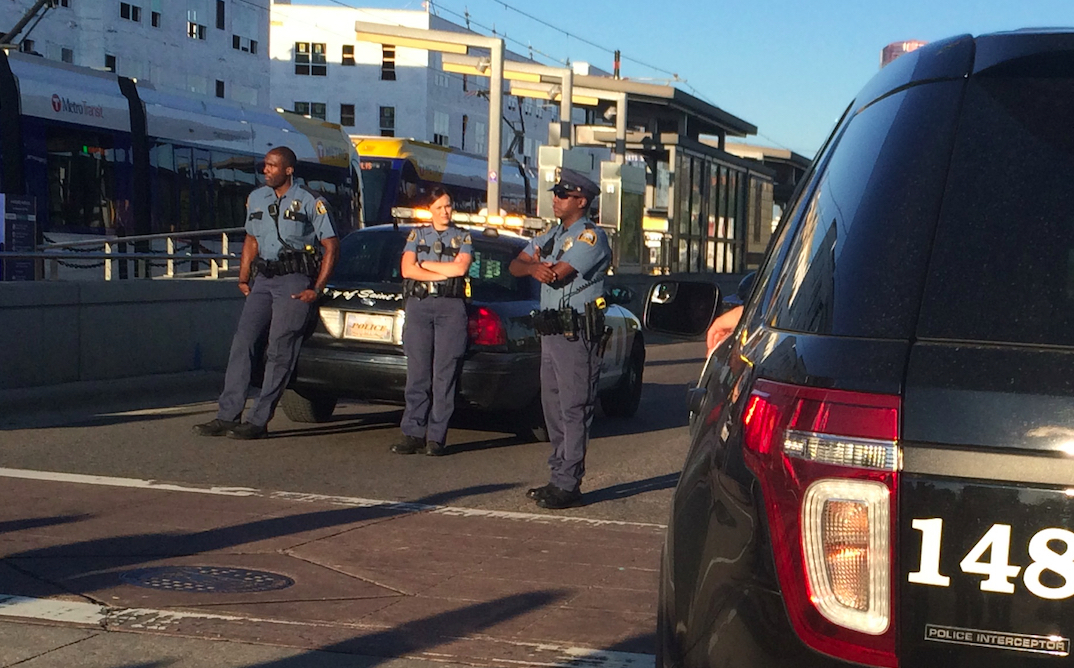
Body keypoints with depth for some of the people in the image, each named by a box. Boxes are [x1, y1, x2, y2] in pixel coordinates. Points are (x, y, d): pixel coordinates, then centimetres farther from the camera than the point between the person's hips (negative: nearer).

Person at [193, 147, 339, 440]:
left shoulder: (310, 203, -3)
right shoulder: (256, 198, 14)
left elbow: (331, 246, -1)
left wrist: (316, 289, -7)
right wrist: (243, 278, 13)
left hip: (294, 282, -5)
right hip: (263, 280, 6)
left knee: (279, 352, -7)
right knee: (242, 343, -4)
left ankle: (258, 421, -5)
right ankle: (228, 416, -4)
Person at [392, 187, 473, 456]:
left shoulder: (463, 238, 13)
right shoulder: (417, 235, 16)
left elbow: (461, 267, -6)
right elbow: (407, 270, 1)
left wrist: (424, 264, -1)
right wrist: (444, 273, -5)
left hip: (451, 306, -1)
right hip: (419, 304, 1)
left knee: (445, 374, -6)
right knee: (417, 373, -4)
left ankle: (436, 437, -4)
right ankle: (413, 434, -1)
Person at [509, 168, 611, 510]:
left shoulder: (591, 237, -10)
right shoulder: (551, 235, 18)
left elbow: (556, 274, -20)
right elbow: (516, 265, 12)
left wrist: (540, 265, 1)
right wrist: (533, 266, -10)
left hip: (577, 335, -9)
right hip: (551, 331, 9)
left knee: (574, 410, -8)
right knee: (553, 408, 12)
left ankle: (568, 485, -8)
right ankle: (558, 477, 18)